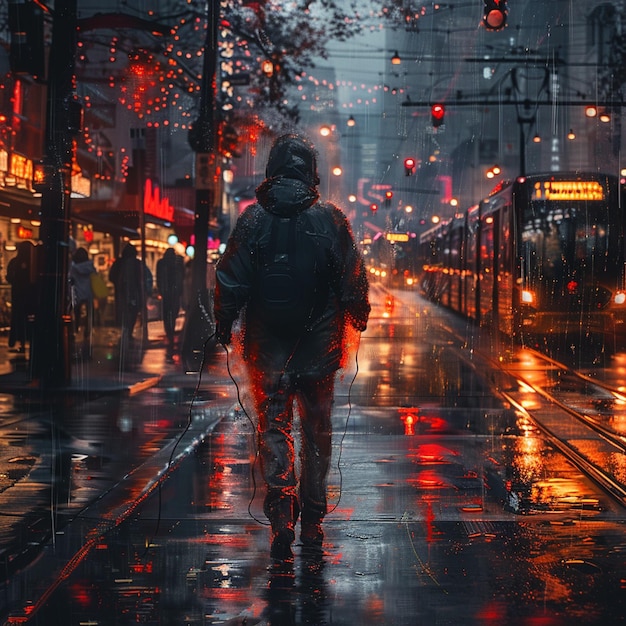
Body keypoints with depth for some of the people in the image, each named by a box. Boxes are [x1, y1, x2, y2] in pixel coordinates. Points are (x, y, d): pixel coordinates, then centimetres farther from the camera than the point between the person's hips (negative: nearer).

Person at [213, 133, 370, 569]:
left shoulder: (253, 220, -6)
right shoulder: (330, 220, -6)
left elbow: (230, 281, -3)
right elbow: (354, 280, -1)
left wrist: (224, 325, 10)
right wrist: (358, 318, 17)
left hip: (267, 345, -1)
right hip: (318, 346, 1)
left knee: (273, 427, 4)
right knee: (317, 429, 12)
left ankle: (282, 515, -12)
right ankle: (313, 522, 18)